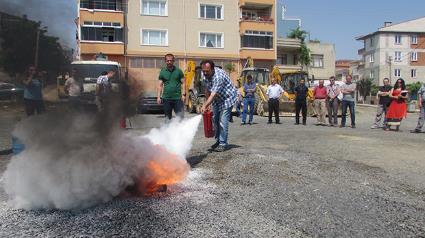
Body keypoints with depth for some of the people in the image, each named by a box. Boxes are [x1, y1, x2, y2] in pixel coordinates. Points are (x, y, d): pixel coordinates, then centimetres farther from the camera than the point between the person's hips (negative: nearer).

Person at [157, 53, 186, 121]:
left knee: (180, 116, -4)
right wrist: (158, 96, -2)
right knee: (167, 117, 10)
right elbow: (160, 85, 6)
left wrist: (183, 94, -7)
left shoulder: (178, 71, 3)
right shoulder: (162, 72, 5)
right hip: (166, 98, 2)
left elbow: (183, 83, 3)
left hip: (177, 98, -1)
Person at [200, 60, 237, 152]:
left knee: (223, 121, -14)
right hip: (217, 99, 8)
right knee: (215, 120, 10)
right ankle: (218, 140, 23)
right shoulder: (205, 75, -8)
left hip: (227, 98, -8)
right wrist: (206, 103, 1)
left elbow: (213, 94, -41)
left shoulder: (218, 76, -33)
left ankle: (223, 144, -6)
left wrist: (205, 105, -50)